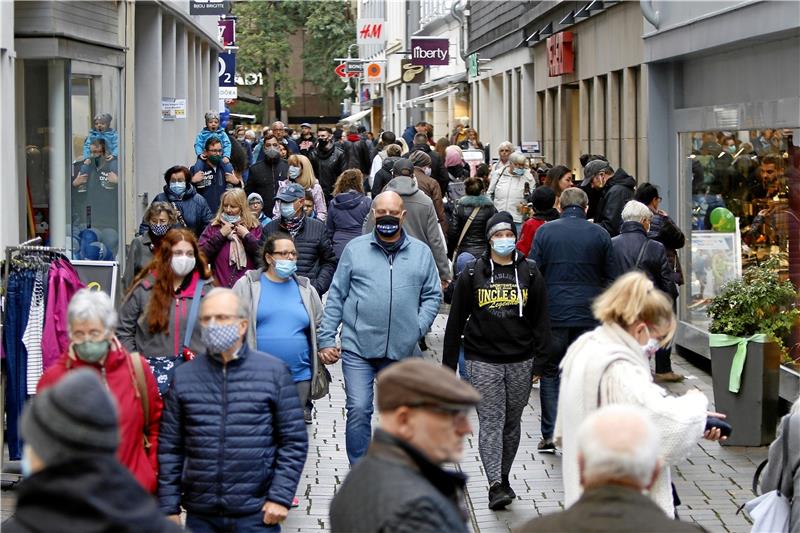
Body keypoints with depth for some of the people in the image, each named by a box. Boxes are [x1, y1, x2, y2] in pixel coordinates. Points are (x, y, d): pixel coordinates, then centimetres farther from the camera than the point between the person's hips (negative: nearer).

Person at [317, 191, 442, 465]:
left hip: (402, 350, 2)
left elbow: (432, 296, 11)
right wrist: (326, 339, 0)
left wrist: (418, 328, -3)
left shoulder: (421, 252, 7)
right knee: (358, 410, -9)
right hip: (358, 348, -2)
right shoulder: (355, 249, 4)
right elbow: (336, 296, 5)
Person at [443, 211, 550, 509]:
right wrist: (448, 364, 5)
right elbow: (456, 321, 6)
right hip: (483, 360, -2)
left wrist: (542, 358, 0)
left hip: (520, 361, 2)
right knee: (491, 421, -10)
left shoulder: (529, 273, 7)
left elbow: (541, 319, 8)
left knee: (512, 423, 12)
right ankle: (496, 485, -16)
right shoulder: (472, 274, 3)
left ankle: (504, 477, 27)